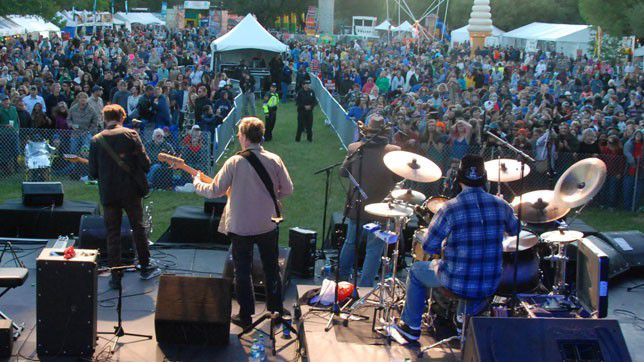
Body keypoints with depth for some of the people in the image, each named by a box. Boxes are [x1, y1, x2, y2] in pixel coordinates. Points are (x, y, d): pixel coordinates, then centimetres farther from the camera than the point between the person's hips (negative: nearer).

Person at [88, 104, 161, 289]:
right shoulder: (131, 134, -6)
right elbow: (145, 163, -9)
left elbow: (93, 172, -1)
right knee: (138, 227, 15)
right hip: (131, 191, -1)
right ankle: (145, 267, 26)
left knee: (112, 234, 7)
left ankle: (116, 276, 9)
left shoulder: (96, 140, -1)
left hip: (108, 193, 1)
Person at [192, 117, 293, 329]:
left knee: (242, 272, 10)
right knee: (271, 269, 18)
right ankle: (276, 309, 27)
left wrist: (197, 183, 8)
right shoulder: (274, 160, -7)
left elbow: (215, 191, -11)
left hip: (241, 227, -3)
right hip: (268, 226, 3)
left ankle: (246, 315, 17)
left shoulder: (235, 162, -16)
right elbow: (287, 189, 0)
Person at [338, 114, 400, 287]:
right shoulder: (393, 151, -15)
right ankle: (364, 286, 11)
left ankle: (342, 277, 38)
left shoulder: (354, 148, -8)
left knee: (350, 242, 22)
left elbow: (343, 172, 1)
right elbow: (398, 178, -6)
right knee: (374, 248, 9)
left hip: (356, 206, 3)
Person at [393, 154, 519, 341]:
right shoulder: (500, 205, -6)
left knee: (417, 270, 26)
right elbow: (514, 230, 15)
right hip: (490, 286, 4)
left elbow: (429, 247, -13)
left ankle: (411, 327, 34)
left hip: (457, 283, -4)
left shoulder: (450, 208, -19)